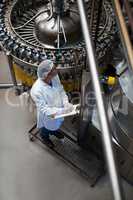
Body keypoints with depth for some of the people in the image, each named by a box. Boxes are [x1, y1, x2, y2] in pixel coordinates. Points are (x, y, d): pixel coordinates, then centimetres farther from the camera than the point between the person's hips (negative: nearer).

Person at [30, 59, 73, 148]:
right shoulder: (37, 90, -42)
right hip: (48, 116, -5)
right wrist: (63, 111, -36)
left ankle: (54, 131, 71)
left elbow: (61, 90, -7)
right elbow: (44, 110, -33)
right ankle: (45, 136, 65)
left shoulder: (55, 77, -24)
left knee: (57, 124, 36)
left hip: (58, 111, 5)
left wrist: (66, 103, -22)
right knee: (47, 128, 29)